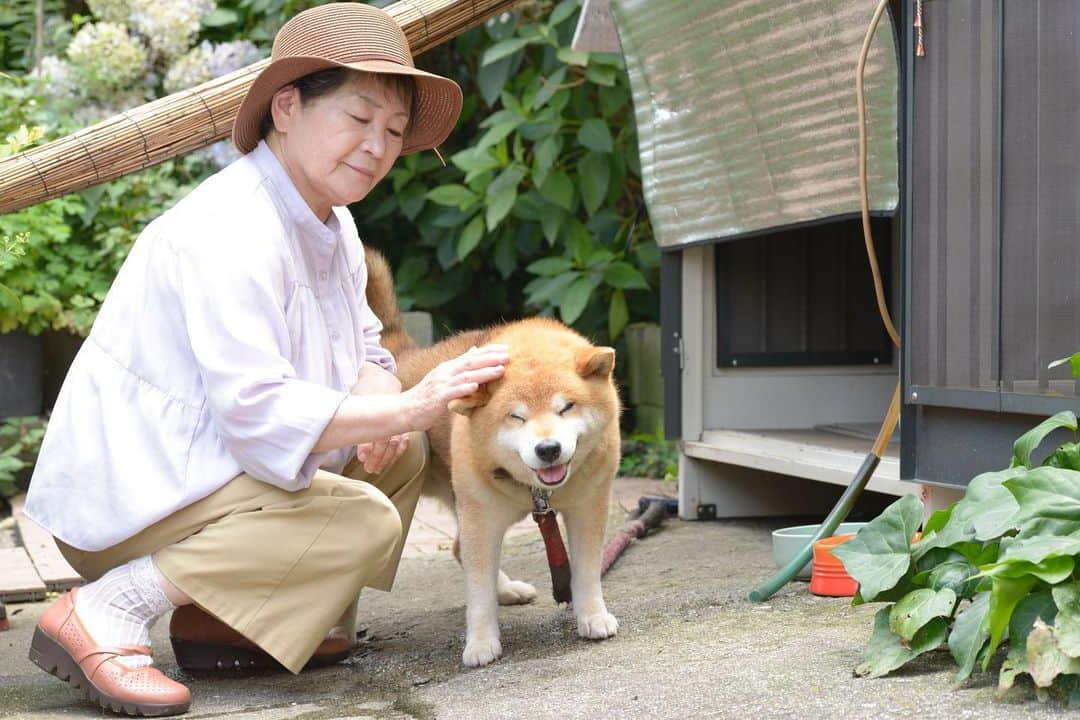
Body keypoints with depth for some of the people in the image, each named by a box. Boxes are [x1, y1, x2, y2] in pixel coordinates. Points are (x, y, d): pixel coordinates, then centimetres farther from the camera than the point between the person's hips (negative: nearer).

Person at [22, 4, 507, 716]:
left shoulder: (331, 221, 9)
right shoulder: (231, 231, -23)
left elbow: (363, 344, 11)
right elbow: (257, 411, -30)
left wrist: (379, 403, -12)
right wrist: (408, 407, -32)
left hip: (205, 464, 10)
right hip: (129, 493, -10)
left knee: (400, 451, 8)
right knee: (364, 524, -23)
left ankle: (218, 620, 5)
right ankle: (103, 615, -20)